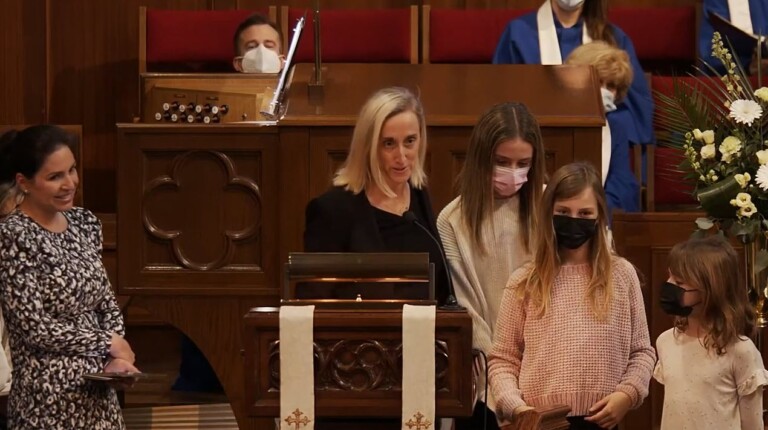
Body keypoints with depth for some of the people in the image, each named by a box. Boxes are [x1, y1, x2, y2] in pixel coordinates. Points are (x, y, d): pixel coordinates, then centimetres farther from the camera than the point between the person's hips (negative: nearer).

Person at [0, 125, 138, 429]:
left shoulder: (84, 222, 7)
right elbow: (35, 328, -18)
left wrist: (117, 357, -5)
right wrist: (110, 342, -9)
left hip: (97, 390, 7)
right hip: (49, 398, -7)